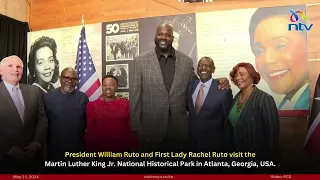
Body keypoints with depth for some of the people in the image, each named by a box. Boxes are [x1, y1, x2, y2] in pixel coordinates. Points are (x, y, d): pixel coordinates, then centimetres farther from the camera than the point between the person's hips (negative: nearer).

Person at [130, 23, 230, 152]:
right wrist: (136, 127, -4)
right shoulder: (141, 61, -1)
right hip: (151, 128, -1)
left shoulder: (186, 61, 3)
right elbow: (135, 96, -2)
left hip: (180, 129, 2)